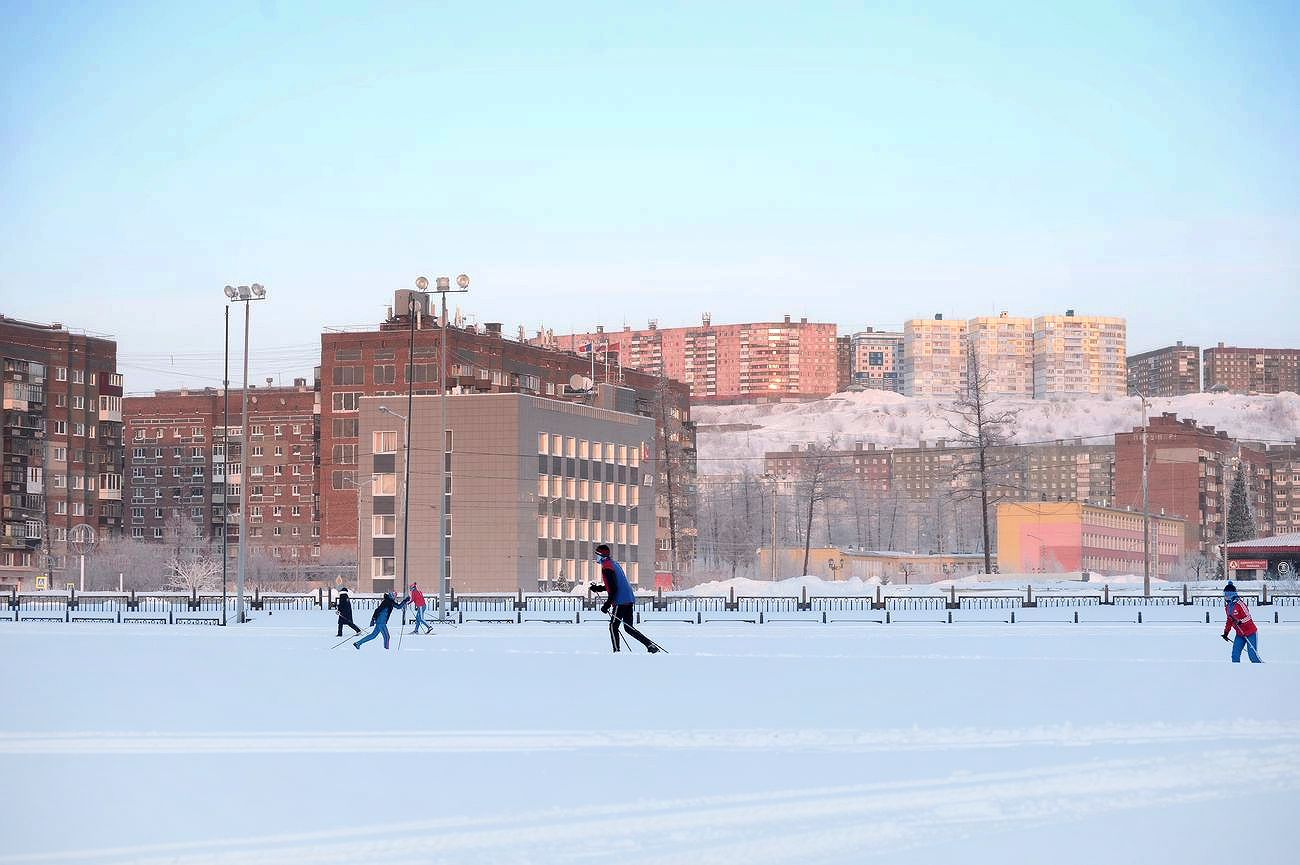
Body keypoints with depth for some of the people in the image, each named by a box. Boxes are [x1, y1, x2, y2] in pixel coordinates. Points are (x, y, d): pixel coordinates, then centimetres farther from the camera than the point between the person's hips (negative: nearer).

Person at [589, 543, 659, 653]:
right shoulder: (614, 564, 19)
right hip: (629, 599, 9)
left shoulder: (606, 567, -11)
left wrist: (607, 604, -18)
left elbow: (613, 588, -18)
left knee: (613, 626, -3)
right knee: (628, 628, 11)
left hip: (621, 601, -9)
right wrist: (598, 588, 29)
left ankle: (616, 651, -6)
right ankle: (650, 645, 3)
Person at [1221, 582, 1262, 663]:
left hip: (1250, 633, -8)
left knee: (1253, 656, -9)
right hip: (1240, 634, 8)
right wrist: (1226, 631, 18)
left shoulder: (1239, 604, -19)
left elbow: (1248, 617, -22)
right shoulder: (1227, 606, 6)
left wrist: (1240, 622, -38)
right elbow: (1229, 620, 20)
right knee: (1235, 656, -2)